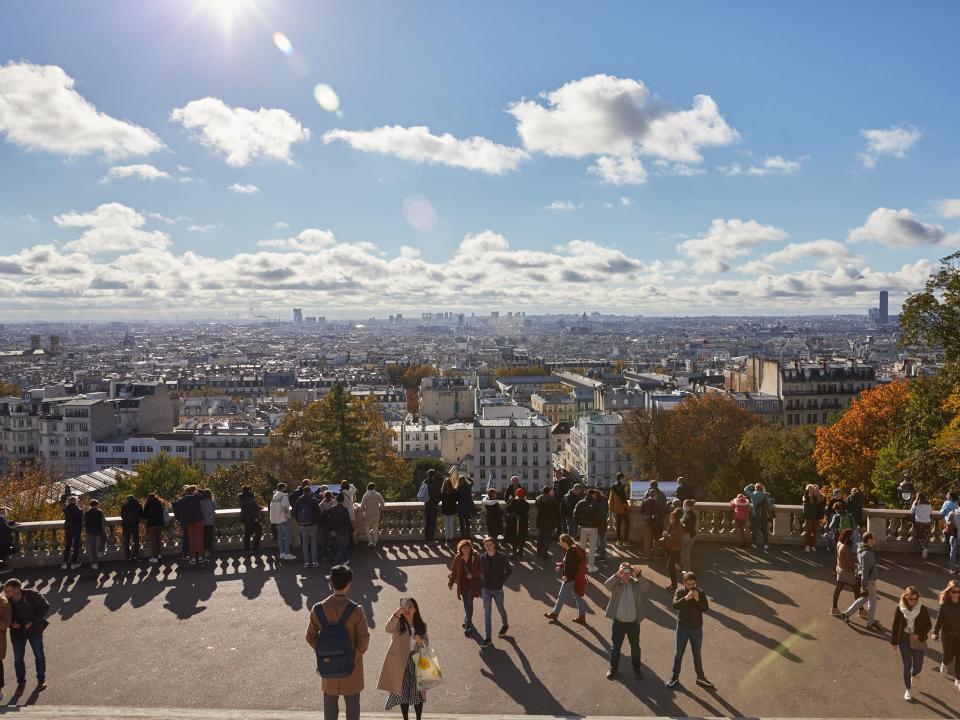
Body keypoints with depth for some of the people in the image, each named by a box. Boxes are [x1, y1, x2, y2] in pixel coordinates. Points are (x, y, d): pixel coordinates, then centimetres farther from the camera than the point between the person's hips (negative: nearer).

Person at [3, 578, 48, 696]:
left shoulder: (32, 595, -19)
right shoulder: (7, 601, -12)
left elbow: (45, 607, -11)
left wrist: (33, 621, -17)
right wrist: (11, 623, -16)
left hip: (34, 628, -1)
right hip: (17, 630, 2)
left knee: (39, 654, 9)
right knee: (18, 658, 2)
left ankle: (41, 678, 27)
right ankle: (21, 683, 20)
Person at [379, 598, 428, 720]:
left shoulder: (421, 625, 1)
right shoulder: (398, 624, -9)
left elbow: (427, 643, 8)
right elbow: (388, 629, -31)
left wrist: (421, 640, -16)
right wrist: (396, 614, -48)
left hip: (417, 662, 2)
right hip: (401, 662, -2)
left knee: (418, 692, 7)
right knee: (403, 692, 7)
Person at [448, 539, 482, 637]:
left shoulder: (476, 556, -13)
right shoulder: (458, 558, -4)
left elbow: (481, 569, -7)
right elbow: (454, 570, 5)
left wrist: (473, 575, -19)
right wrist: (450, 582, -2)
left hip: (472, 583, -4)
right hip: (463, 584, 4)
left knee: (469, 603, -11)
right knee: (466, 603, 14)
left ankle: (467, 625, -8)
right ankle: (468, 622, 33)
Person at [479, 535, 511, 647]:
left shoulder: (502, 557, -16)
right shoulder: (483, 558, -7)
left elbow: (509, 570, -3)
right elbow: (481, 573, 5)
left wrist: (501, 581, -9)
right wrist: (480, 588, 6)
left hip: (498, 589, -2)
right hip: (486, 589, 2)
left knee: (501, 609, 19)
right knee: (487, 613, 3)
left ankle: (505, 625, 47)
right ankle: (487, 638, 10)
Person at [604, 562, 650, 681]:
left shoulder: (636, 583, -6)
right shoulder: (616, 583, -8)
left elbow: (646, 586, -24)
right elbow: (607, 584, -28)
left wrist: (639, 575, -38)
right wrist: (617, 575, -41)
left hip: (633, 622, 1)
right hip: (618, 622, 0)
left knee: (635, 647, 17)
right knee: (615, 646, 14)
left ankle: (636, 669, 36)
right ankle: (613, 668, 32)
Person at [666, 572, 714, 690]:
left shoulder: (701, 593, -6)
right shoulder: (680, 591, -9)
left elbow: (706, 608, -13)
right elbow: (675, 605, -22)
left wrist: (698, 599, -28)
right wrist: (685, 598, -36)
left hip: (697, 628, 0)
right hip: (682, 627, 0)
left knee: (697, 654, 13)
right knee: (679, 653, 9)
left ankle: (700, 677, 27)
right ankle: (675, 677, 20)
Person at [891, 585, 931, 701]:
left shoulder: (923, 610, -11)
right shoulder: (899, 610, -11)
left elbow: (928, 625, 0)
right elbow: (895, 626, -2)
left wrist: (920, 635, -14)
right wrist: (894, 641, 1)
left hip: (918, 641, 1)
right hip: (904, 640, -1)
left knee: (918, 667, 9)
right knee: (907, 666, 2)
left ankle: (913, 675, 46)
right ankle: (908, 690, 20)